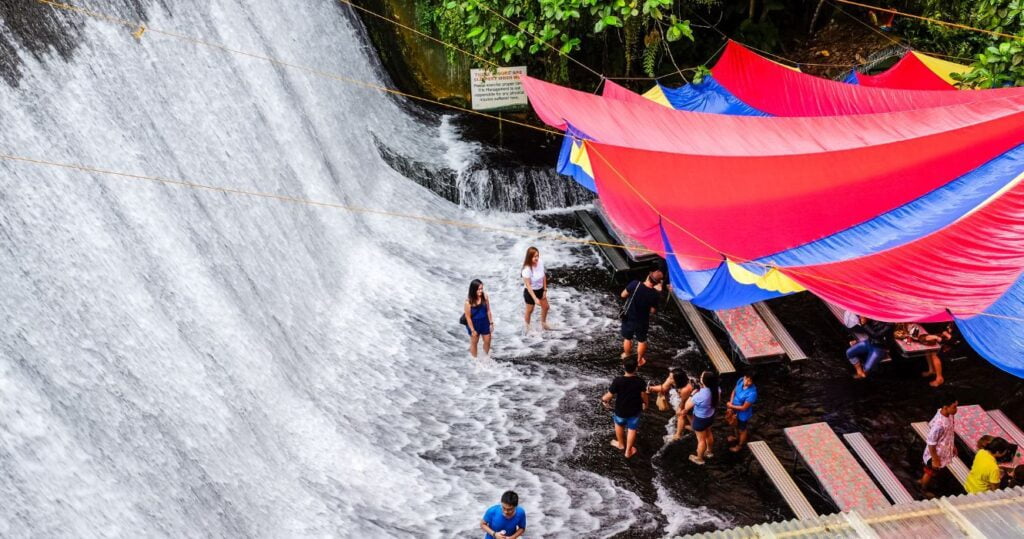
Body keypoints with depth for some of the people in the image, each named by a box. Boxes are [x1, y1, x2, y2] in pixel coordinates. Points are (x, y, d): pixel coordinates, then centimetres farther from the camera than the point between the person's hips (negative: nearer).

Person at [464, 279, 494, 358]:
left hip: (484, 323, 4)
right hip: (474, 324, -4)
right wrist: (472, 330, -15)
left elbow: (488, 310, -3)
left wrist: (491, 322, 2)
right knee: (474, 342, 17)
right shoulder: (469, 302, -26)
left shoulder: (485, 297, -15)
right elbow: (468, 317, -19)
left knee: (487, 341, 18)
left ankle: (486, 357, 45)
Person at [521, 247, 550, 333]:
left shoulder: (541, 263, -17)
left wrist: (545, 290, 2)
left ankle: (543, 323, 51)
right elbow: (528, 285, -29)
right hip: (530, 292, -6)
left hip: (540, 290, 6)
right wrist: (535, 298, -30)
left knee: (546, 306, 23)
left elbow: (544, 276, -2)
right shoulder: (527, 269, -33)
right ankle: (528, 327, 44)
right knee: (530, 310, 17)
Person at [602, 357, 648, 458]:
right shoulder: (640, 381, -22)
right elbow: (644, 395, -8)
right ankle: (628, 451, 34)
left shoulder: (618, 381, -28)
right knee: (632, 429, 22)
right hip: (635, 410, 1)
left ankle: (621, 444, 50)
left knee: (619, 424, 29)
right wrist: (645, 403, 14)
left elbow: (609, 395, -19)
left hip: (621, 410, -1)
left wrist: (603, 399, 3)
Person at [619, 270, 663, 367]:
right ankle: (639, 360, 42)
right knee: (642, 340, 25)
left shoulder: (635, 284, -27)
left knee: (627, 338, 25)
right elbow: (652, 311, -12)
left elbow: (623, 295, -14)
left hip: (628, 318, 1)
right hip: (642, 321, 0)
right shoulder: (656, 294, -24)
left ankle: (626, 356, 46)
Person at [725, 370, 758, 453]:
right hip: (735, 409, 6)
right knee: (735, 424, 34)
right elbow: (734, 391, -2)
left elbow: (744, 408, -29)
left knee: (742, 430, 22)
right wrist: (731, 404, -11)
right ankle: (736, 437, 64)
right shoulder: (741, 380, -21)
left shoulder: (752, 393, -40)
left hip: (743, 414, -6)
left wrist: (731, 406, -19)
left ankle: (739, 445, 49)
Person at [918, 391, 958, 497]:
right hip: (936, 454, -7)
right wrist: (935, 460, -19)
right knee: (930, 472, 20)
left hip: (944, 451, 7)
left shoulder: (950, 415, -14)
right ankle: (924, 489, 46)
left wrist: (953, 446, 17)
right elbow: (931, 444, -28)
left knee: (929, 470, 31)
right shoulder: (938, 425, -40)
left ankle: (922, 481, 57)